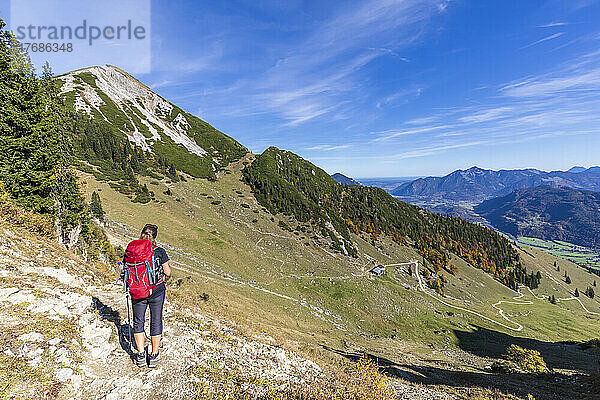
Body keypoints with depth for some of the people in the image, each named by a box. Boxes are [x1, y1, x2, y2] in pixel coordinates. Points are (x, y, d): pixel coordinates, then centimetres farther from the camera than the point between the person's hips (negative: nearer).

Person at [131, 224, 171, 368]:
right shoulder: (160, 251, -12)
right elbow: (167, 272, -5)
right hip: (157, 291, -1)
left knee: (138, 322, 18)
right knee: (156, 322, 12)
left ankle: (141, 356, 23)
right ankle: (154, 356, 21)